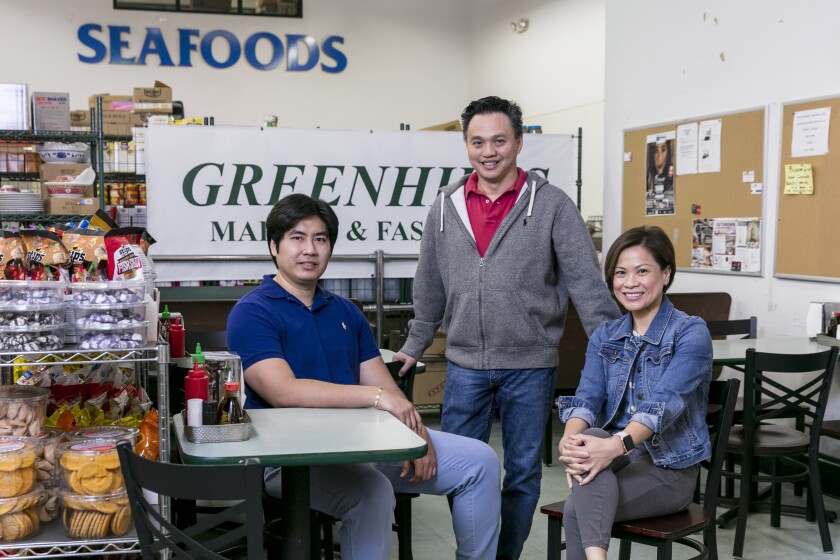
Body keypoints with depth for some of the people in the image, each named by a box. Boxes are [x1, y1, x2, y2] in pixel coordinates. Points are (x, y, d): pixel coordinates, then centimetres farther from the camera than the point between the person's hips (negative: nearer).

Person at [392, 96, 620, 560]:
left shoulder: (552, 205, -5)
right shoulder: (445, 207, 5)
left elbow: (587, 285, -6)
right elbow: (429, 289, 14)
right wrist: (415, 346, 18)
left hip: (530, 367, -2)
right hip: (464, 367, 3)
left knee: (522, 474, 10)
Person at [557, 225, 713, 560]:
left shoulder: (690, 333, -8)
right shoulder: (605, 336, 10)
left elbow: (665, 402, -23)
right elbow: (587, 397, -4)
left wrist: (617, 445, -42)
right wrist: (571, 439, -28)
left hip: (669, 466, -4)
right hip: (614, 454, 4)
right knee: (590, 437, -34)